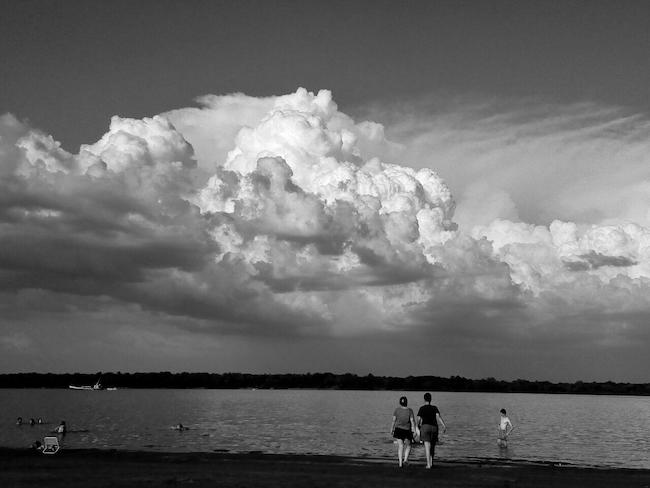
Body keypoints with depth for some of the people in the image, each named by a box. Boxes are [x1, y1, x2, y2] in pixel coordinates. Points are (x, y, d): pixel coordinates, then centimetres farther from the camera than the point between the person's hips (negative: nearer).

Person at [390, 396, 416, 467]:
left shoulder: (397, 410, -6)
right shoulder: (410, 410, -10)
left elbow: (394, 420, -4)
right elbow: (412, 421, -11)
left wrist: (392, 429, 6)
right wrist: (414, 430, -6)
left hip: (398, 429, 1)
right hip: (407, 430, -1)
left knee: (400, 446, 5)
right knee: (408, 446, 17)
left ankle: (400, 463, 0)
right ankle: (405, 459, 0)